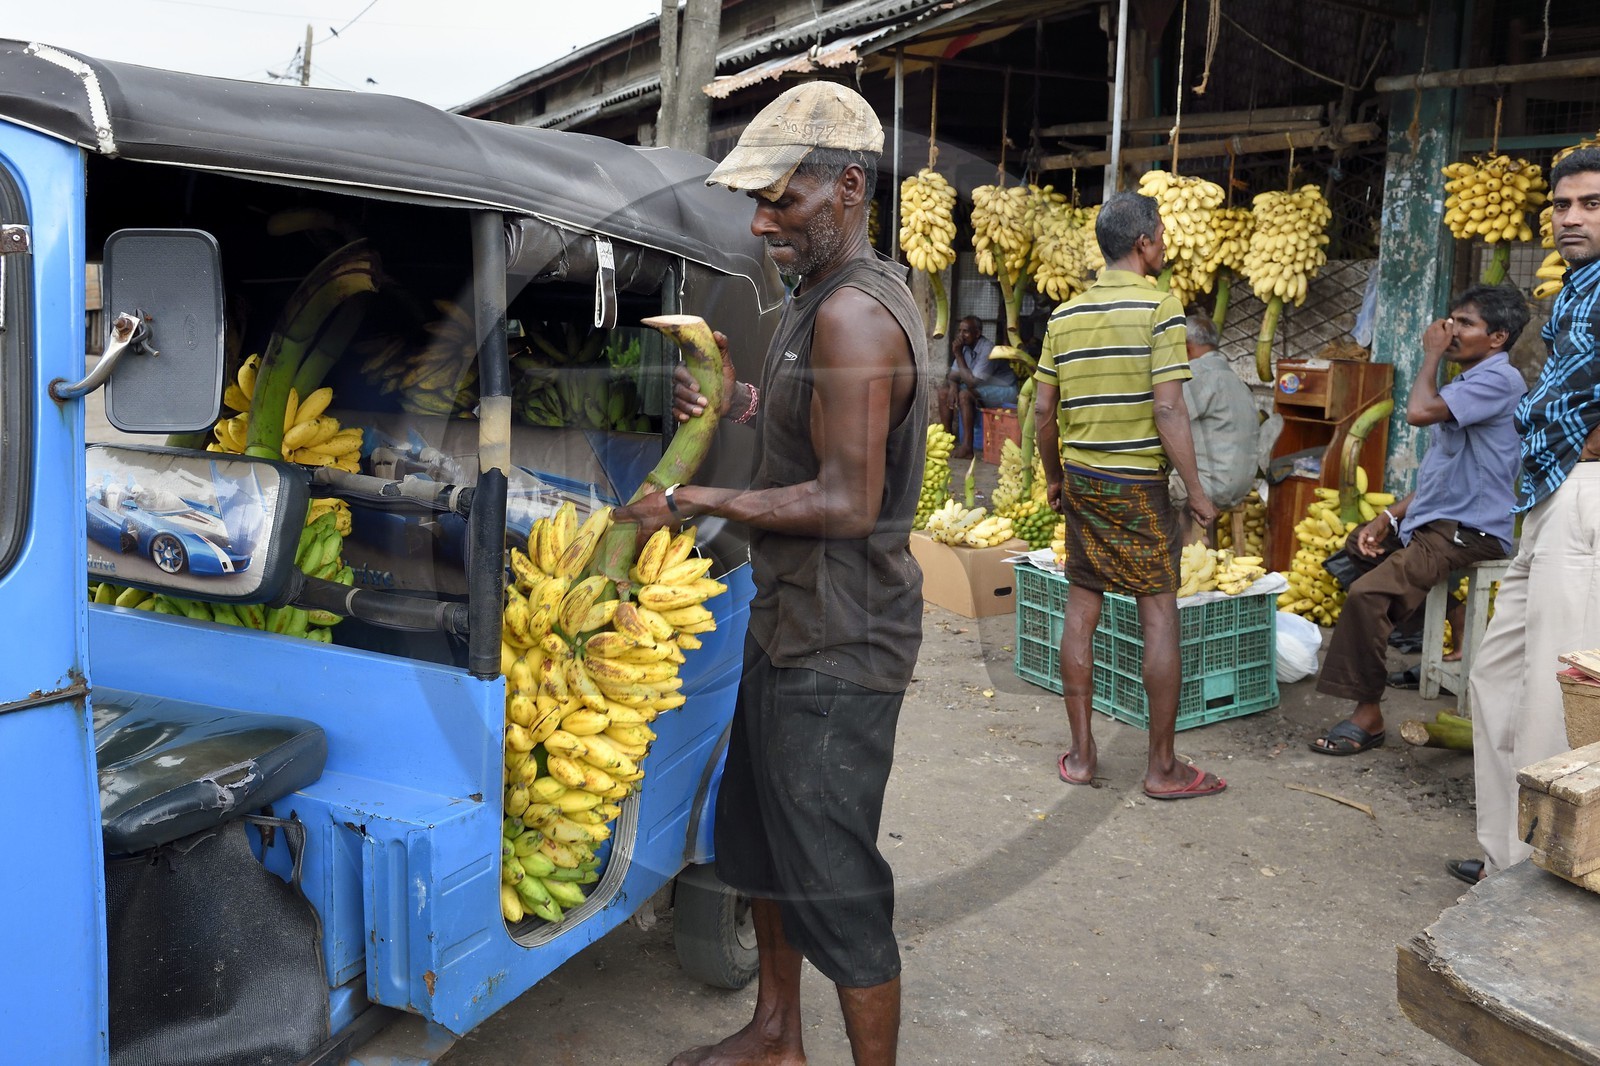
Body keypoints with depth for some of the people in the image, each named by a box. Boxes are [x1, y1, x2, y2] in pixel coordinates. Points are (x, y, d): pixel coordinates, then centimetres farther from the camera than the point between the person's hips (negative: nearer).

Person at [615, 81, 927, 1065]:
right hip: (794, 627, 11)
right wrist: (741, 401, 7)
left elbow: (848, 504, -26)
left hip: (839, 650, -11)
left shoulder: (853, 314, -22)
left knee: (836, 885, 0)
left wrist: (701, 501, -18)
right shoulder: (834, 298, 11)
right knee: (760, 837, 24)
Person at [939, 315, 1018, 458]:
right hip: (982, 387, 9)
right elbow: (953, 374, 3)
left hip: (1004, 391, -9)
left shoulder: (988, 350, -26)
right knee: (944, 390, -2)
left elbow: (971, 381, -30)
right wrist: (953, 386, -21)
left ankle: (967, 447, -30)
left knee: (965, 394, -32)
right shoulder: (966, 347, -1)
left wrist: (958, 354, -25)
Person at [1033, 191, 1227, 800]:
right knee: (1159, 614, 2)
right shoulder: (1159, 306, -10)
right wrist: (1196, 489, -8)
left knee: (1082, 608, 9)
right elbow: (1167, 411, -16)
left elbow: (1043, 410, 9)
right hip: (1138, 484, -5)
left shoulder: (1065, 315, 7)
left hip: (1080, 478, 6)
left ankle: (1081, 754, 15)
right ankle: (1163, 768, 7)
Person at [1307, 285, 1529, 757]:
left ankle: (1367, 714, -17)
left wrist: (1432, 354, -12)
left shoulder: (1499, 380, -14)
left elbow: (1420, 411, -30)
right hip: (1433, 519, 11)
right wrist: (1388, 516, 9)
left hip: (1469, 530, -11)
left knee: (1367, 592, -26)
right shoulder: (1469, 382, 19)